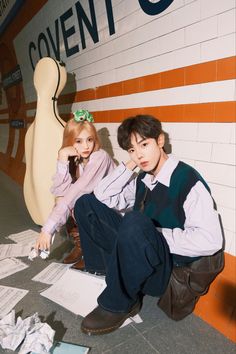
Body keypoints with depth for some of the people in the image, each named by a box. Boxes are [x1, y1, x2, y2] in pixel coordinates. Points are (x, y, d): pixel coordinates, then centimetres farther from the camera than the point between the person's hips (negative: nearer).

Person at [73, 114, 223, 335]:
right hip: (138, 252, 7)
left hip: (170, 262, -7)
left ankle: (119, 304, -15)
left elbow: (210, 240, -25)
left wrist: (155, 235, -21)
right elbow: (102, 196, 3)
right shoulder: (142, 179, 4)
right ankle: (110, 273, 0)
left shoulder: (188, 181, -18)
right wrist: (129, 165, -6)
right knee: (86, 203, 4)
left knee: (135, 221, -40)